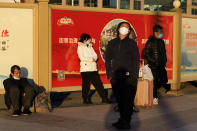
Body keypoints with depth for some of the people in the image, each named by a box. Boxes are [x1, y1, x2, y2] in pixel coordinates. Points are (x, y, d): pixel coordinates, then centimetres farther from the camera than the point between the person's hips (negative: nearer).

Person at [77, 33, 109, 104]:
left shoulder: (90, 46, 19)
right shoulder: (80, 47, 1)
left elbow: (95, 55, 12)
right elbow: (81, 57, -11)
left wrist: (94, 58, -11)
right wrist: (91, 59, -12)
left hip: (93, 68, 6)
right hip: (85, 68, -5)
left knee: (98, 84, 3)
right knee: (86, 85, -2)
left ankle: (104, 98, 6)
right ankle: (85, 99, 10)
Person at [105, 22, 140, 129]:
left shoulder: (132, 43, 5)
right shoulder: (112, 43, 12)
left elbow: (136, 60, 3)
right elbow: (107, 59, 13)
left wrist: (134, 76, -6)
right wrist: (109, 75, 4)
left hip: (129, 77, -3)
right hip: (116, 78, 3)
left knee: (128, 100, -5)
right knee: (119, 100, 7)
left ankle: (126, 122, 1)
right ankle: (122, 120, 18)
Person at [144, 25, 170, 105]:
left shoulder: (161, 41, 13)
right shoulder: (150, 42, -9)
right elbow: (146, 54, -12)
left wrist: (164, 61, 10)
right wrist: (154, 61, -14)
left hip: (161, 66, 7)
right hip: (154, 66, -7)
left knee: (164, 80, 7)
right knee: (155, 82, -1)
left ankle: (154, 89, 30)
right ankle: (155, 97, 12)